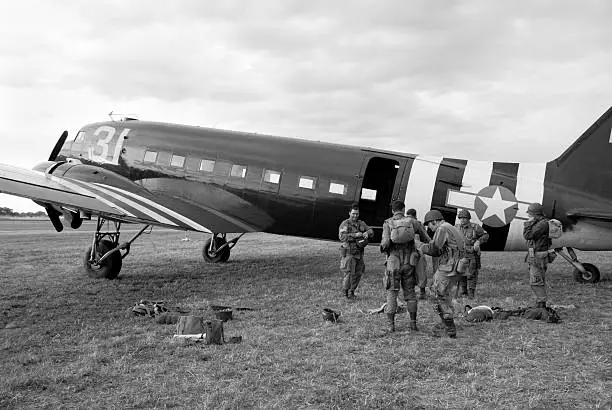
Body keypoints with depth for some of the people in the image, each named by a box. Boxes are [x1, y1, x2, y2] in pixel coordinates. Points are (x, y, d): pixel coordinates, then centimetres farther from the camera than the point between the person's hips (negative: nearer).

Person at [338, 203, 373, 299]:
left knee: (358, 273, 10)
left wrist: (367, 233, -19)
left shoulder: (361, 223, 12)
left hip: (359, 253, 6)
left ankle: (351, 291, 26)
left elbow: (371, 231, 4)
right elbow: (342, 236, -19)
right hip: (348, 253, -6)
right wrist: (355, 235, -26)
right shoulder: (345, 224, -6)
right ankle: (345, 292, 7)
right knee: (348, 273, -9)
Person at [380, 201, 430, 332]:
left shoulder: (388, 223, -5)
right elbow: (427, 240, 5)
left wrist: (383, 247, 5)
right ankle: (413, 323, 15)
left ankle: (391, 325, 2)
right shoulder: (412, 222, 2)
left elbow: (386, 242, -17)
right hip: (408, 263, 2)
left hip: (393, 263, -2)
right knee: (410, 292, 14)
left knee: (392, 293, 5)